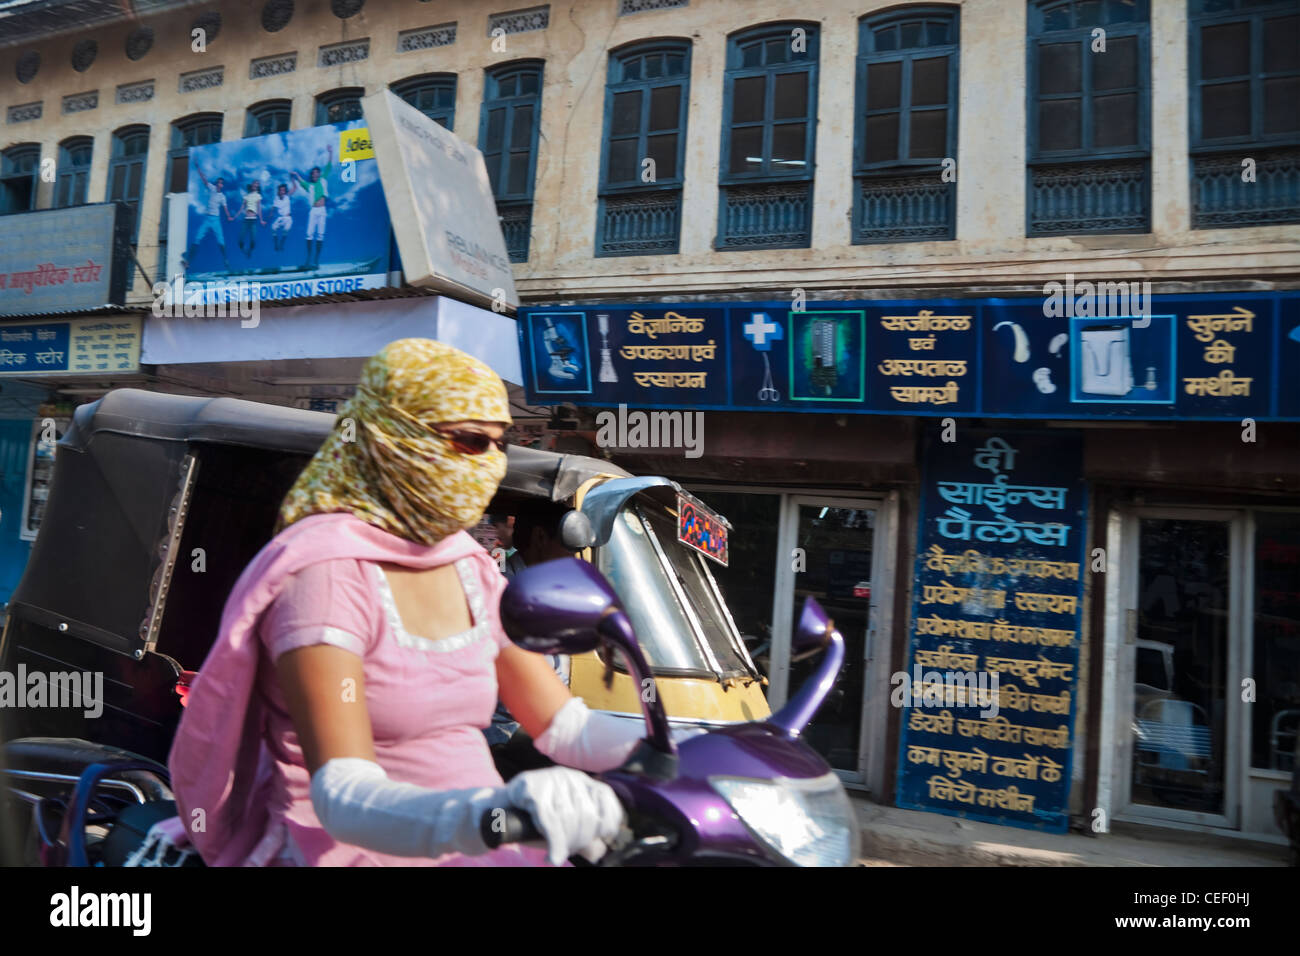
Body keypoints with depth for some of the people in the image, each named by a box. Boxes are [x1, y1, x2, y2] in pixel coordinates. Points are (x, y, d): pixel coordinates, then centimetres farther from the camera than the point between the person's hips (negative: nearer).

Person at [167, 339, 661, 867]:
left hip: (476, 847, 7)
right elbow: (342, 796, -26)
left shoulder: (470, 569, 9)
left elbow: (565, 726, 7)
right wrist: (484, 814, -43)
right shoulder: (325, 574, -15)